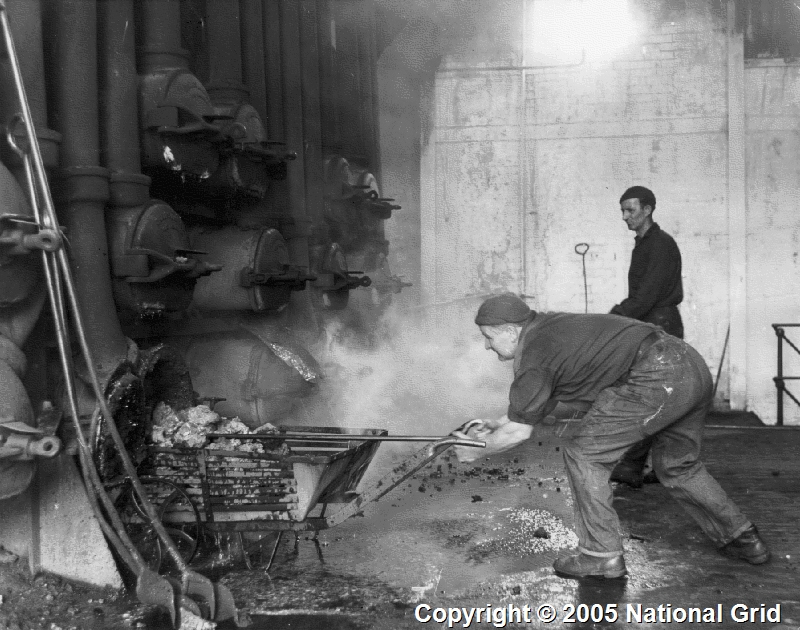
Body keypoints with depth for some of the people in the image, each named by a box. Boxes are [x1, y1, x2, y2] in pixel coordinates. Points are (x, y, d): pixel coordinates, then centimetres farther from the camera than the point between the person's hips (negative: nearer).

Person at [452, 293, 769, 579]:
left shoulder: (533, 355, -6)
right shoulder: (548, 327, 22)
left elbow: (519, 432, 1)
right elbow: (536, 407, 32)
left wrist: (477, 451, 16)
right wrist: (494, 424, 31)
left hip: (657, 378, -10)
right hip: (691, 364, 10)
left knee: (583, 451, 1)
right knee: (677, 465, 27)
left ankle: (601, 554, 7)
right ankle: (744, 540, 34)